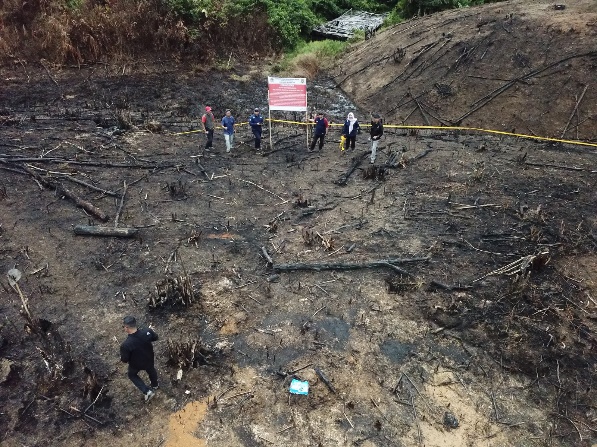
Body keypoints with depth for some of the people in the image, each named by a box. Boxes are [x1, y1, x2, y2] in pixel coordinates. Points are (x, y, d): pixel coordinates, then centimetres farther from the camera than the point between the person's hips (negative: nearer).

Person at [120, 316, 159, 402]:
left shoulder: (126, 345, -40)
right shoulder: (147, 331, -31)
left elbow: (124, 360, -22)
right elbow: (155, 337, -9)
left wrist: (122, 358, 0)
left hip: (136, 364, -3)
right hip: (149, 359, 3)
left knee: (132, 375, 31)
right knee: (151, 370, 35)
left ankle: (147, 391, 28)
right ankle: (155, 385, 62)